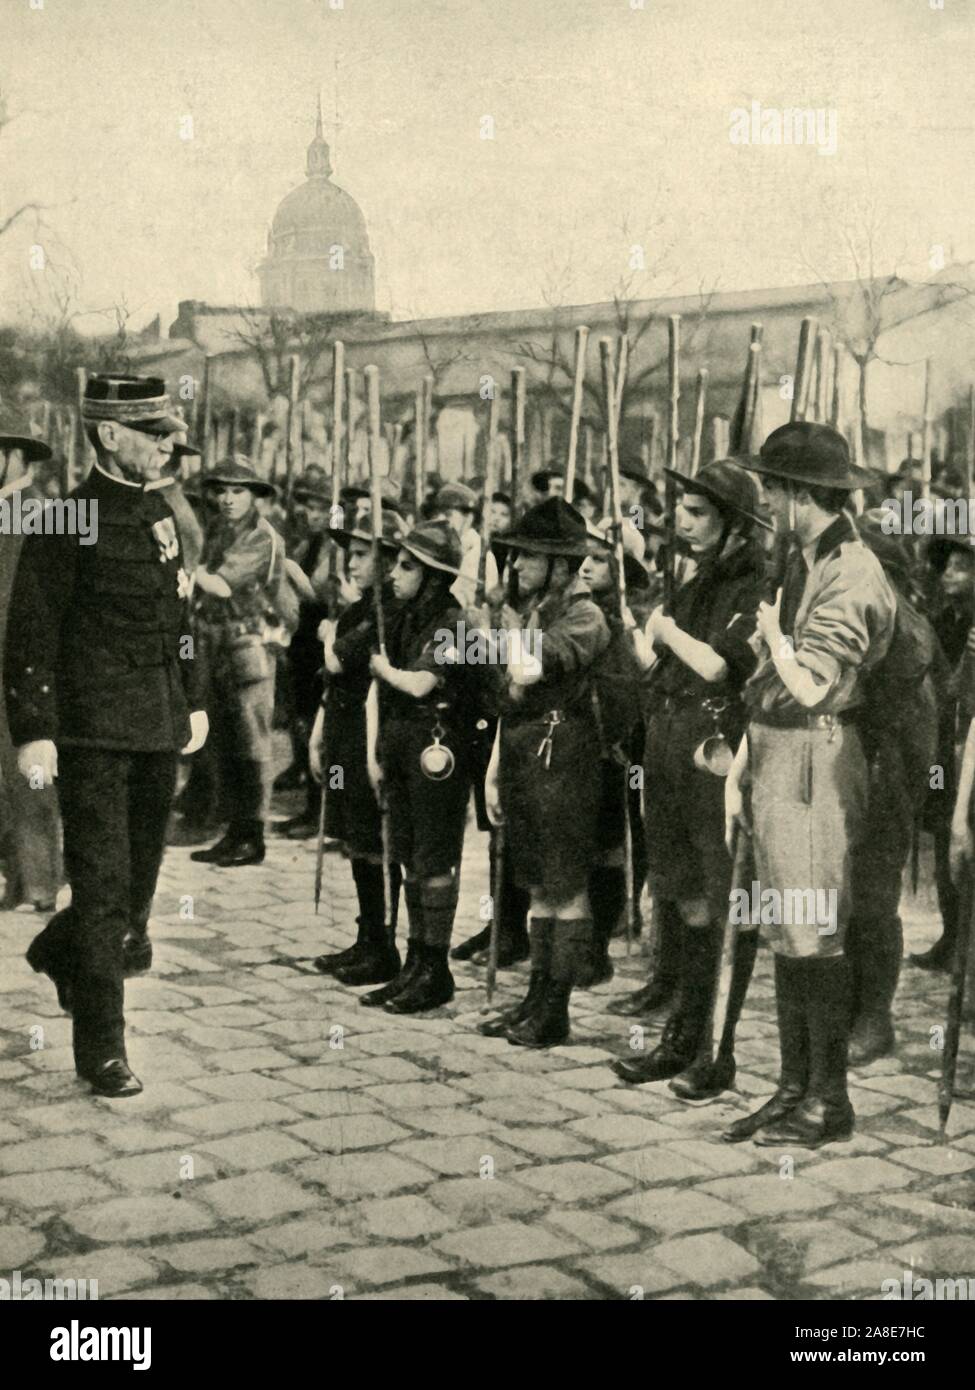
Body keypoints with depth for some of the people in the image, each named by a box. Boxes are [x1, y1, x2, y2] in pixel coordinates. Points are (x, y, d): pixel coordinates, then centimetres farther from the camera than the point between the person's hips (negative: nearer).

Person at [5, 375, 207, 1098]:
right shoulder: (68, 522, -9)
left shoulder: (161, 512, 13)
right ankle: (102, 1048, 6)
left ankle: (60, 952, 43)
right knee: (104, 889, -4)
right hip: (95, 733, -7)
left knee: (141, 883, 14)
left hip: (159, 730, 7)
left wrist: (193, 701, 20)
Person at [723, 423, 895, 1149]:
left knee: (815, 937, -4)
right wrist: (737, 769, 12)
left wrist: (772, 628, -7)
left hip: (815, 765, -9)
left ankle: (830, 1102, 6)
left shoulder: (852, 573, -14)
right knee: (786, 937, 12)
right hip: (775, 761, 9)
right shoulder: (800, 562, 14)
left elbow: (809, 686, -21)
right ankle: (794, 1090, 20)